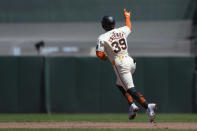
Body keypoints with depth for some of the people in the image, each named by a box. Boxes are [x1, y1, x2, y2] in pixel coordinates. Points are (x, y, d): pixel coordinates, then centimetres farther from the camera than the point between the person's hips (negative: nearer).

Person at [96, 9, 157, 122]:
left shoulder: (102, 38, -6)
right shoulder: (122, 31, 10)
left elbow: (99, 54, -11)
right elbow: (129, 27, 33)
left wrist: (105, 57, 11)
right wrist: (127, 17, 52)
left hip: (120, 65, -7)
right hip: (130, 61, 7)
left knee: (131, 90, -12)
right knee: (120, 84, 26)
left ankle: (147, 106, -31)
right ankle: (132, 105, 8)